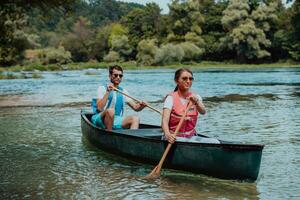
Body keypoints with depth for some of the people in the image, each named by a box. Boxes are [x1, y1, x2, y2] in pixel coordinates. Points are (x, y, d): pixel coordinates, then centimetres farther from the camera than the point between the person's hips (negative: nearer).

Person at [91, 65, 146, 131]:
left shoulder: (123, 91, 15)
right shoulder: (102, 88, -1)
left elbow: (135, 107, 10)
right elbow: (99, 108, -15)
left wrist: (141, 106, -13)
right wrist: (107, 92, -22)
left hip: (116, 121, 5)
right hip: (101, 120, -5)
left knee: (135, 119, -18)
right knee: (110, 110, -35)